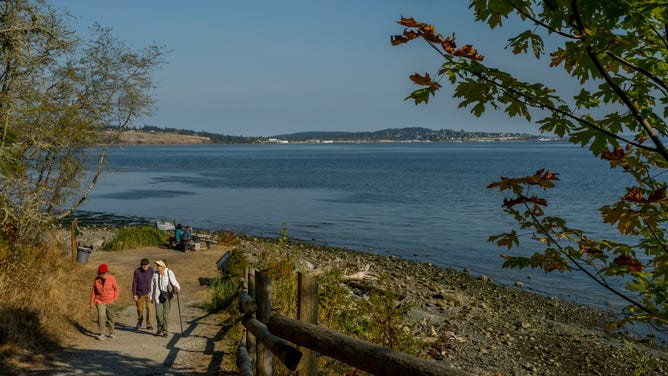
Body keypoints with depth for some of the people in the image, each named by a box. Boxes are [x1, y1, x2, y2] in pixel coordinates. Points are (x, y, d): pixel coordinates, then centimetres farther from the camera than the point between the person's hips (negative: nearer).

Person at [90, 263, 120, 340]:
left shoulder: (111, 279, -9)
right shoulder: (96, 280, -3)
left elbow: (116, 289, 0)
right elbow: (93, 292, 7)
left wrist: (115, 299, -7)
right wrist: (92, 303, 7)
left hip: (110, 302, 0)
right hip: (100, 301, 0)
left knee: (111, 317, 11)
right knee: (101, 316, -16)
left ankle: (112, 331, 32)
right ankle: (102, 334, -10)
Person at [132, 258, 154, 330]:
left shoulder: (151, 270, -9)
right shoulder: (137, 271, -15)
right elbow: (134, 284, -10)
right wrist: (134, 295, -11)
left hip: (148, 293, 0)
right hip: (139, 294, 0)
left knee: (149, 308, -9)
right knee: (140, 309, 9)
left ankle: (149, 325, 1)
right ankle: (139, 323, 34)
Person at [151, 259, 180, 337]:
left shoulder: (169, 273, -5)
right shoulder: (155, 274, 4)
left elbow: (174, 282, -9)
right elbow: (152, 286, 10)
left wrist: (177, 287, -31)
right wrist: (151, 297, 11)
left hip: (167, 296, -2)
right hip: (158, 297, 2)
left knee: (166, 314, -3)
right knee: (158, 314, -1)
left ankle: (165, 331, 10)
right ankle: (160, 329, 24)